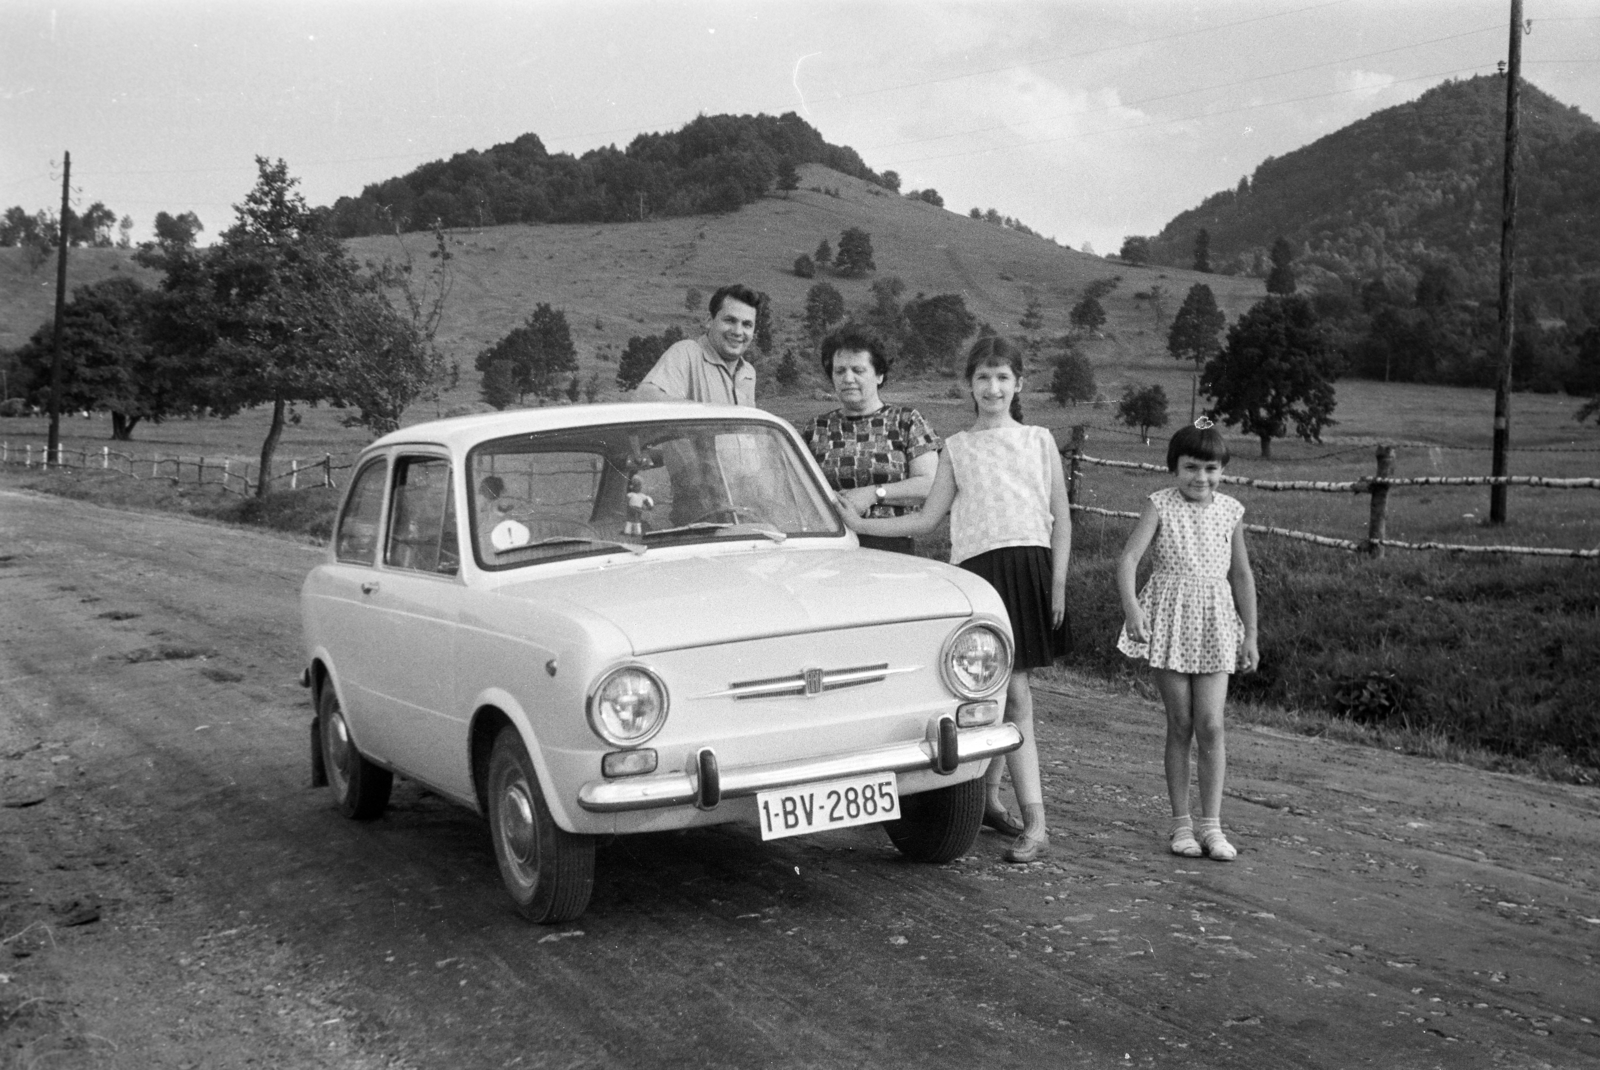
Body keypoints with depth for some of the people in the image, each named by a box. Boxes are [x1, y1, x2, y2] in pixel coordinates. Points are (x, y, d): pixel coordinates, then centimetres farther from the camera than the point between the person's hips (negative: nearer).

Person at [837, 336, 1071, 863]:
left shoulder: (1039, 441, 12)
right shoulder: (956, 448, 13)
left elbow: (1061, 518, 10)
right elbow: (927, 518, 10)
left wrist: (1058, 583, 1)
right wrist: (858, 524, 4)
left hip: (1031, 565, 1)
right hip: (977, 567, -1)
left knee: (1003, 692, 1)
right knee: (1014, 695, -7)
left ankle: (989, 796, 17)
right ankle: (1035, 823, -7)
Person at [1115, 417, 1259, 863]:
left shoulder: (1229, 511, 5)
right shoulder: (1161, 505, -4)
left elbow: (1242, 576, 11)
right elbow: (1128, 559, -14)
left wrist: (1250, 635, 10)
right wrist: (1130, 606, -30)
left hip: (1215, 624, 2)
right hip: (1170, 620, -2)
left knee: (1210, 726, -4)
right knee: (1180, 725, 3)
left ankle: (1211, 823, 4)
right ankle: (1181, 822, 12)